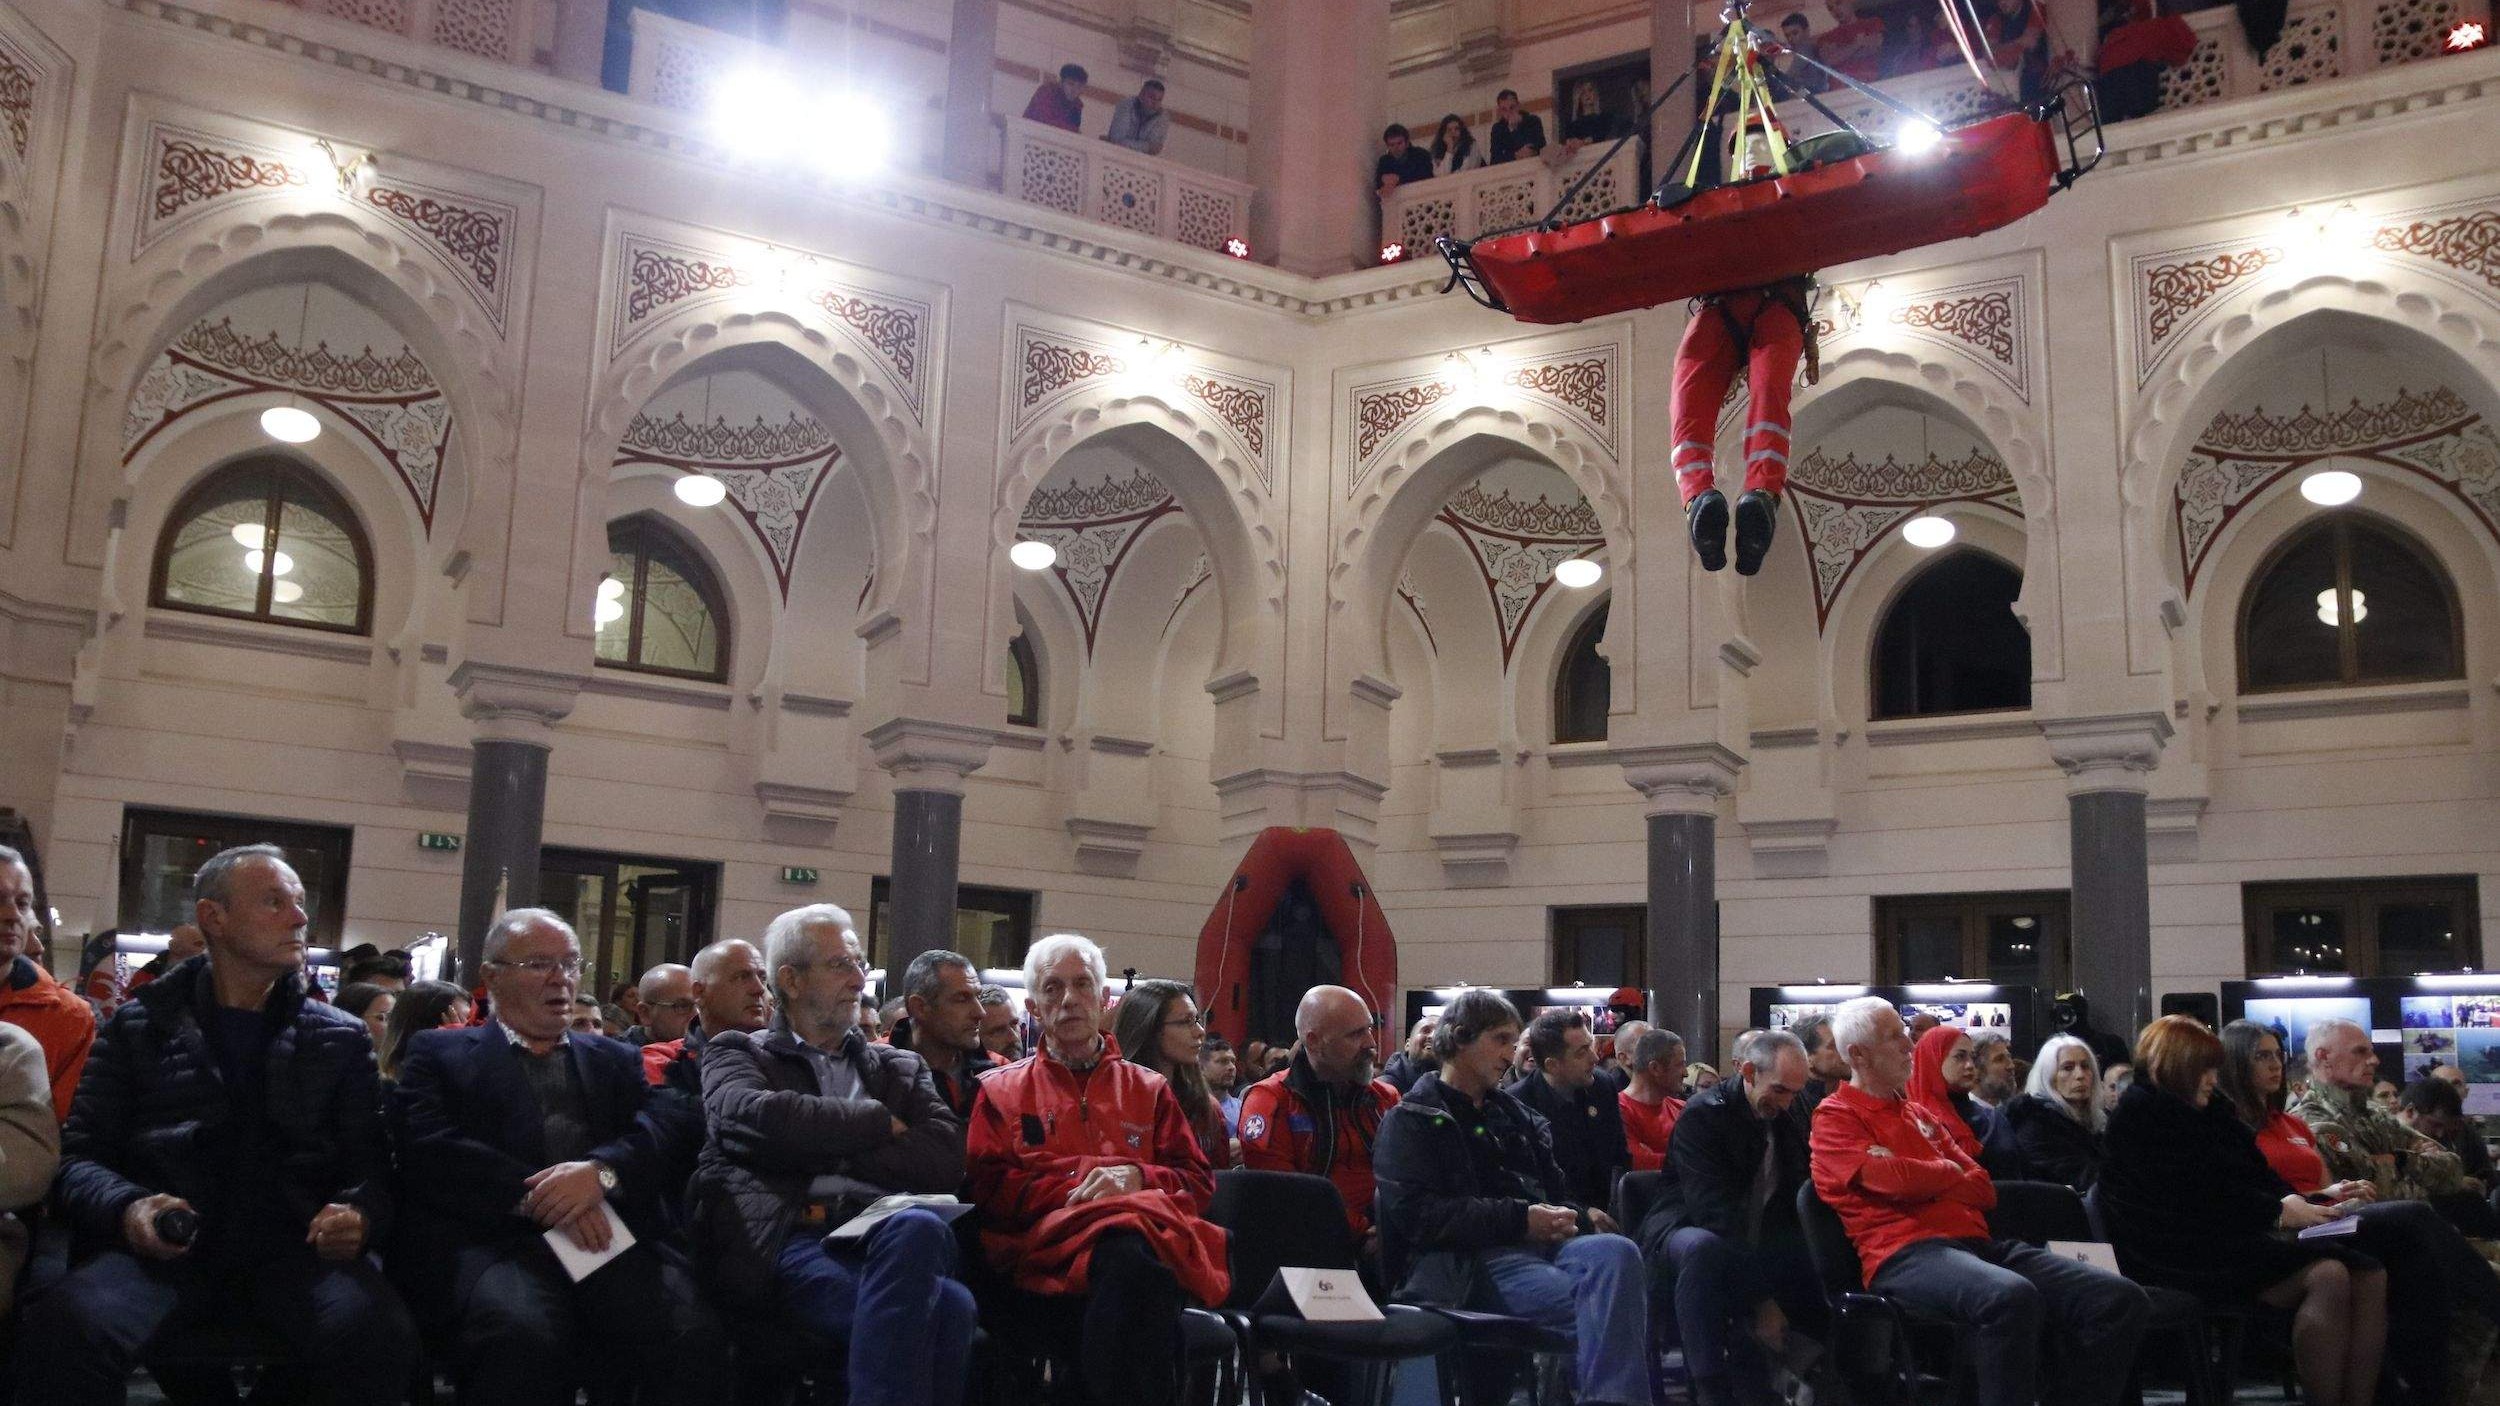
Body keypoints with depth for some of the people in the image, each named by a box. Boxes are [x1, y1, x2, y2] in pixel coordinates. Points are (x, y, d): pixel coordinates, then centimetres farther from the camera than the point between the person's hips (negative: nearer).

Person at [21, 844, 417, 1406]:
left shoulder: (343, 1038, 18)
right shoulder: (138, 1026, 16)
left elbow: (369, 1164, 12)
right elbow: (81, 1153, 10)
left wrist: (358, 1214, -12)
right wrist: (126, 1207, -13)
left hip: (294, 1248, 1)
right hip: (164, 1249, -1)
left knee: (381, 1337, -32)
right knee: (63, 1330, -35)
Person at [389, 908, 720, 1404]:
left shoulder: (617, 1059, 27)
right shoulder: (438, 1053, 19)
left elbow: (670, 1126, 8)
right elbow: (429, 1148, 0)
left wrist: (603, 1170, -14)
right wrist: (537, 1197, -13)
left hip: (612, 1236, 2)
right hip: (492, 1236, -2)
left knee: (690, 1334, -29)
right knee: (523, 1334, -37)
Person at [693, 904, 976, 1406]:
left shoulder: (900, 1068, 27)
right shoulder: (737, 1053, 20)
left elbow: (947, 1159, 7)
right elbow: (753, 1113, -6)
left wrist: (823, 1150, -1)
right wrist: (879, 1122, 3)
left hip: (878, 1235, 3)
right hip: (788, 1238, -3)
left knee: (918, 1228, -38)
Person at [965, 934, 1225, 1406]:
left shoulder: (1148, 1089, 28)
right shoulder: (1002, 1091, 23)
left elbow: (1200, 1181, 21)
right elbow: (989, 1189, 9)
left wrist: (1136, 1178, 0)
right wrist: (1081, 1187, -4)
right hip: (1049, 1250, -1)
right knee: (1128, 1257, -40)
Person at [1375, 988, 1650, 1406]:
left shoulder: (1516, 1115, 29)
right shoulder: (1409, 1121, 8)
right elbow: (1416, 1214, -7)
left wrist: (1580, 1215, 1)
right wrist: (1519, 1219, -14)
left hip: (1540, 1244, 6)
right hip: (1467, 1263, -6)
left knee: (1616, 1251, -31)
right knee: (1598, 1305, -33)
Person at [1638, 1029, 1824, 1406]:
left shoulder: (1788, 1121, 9)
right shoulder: (1702, 1114, -15)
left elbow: (1794, 1204, 10)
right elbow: (1713, 1209, -24)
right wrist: (1758, 1300, -29)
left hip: (1757, 1242, 7)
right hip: (1688, 1229, -7)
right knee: (1703, 1248, -40)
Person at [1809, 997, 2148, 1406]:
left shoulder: (1920, 1115, 28)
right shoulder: (1835, 1118, 4)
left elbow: (1985, 1191, 20)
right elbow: (1894, 1178, -14)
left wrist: (1923, 1181, 0)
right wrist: (1947, 1172, 8)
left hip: (1978, 1244, 8)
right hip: (1907, 1252, -8)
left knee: (2121, 1299, -9)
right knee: (2012, 1298, -40)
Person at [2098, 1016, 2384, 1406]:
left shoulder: (2208, 1114, 24)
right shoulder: (2141, 1113, -4)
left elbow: (2256, 1172, 18)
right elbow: (2199, 1191, -13)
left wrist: (2292, 1198, -3)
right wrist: (2280, 1212, -13)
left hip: (2235, 1238, 9)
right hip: (2185, 1253, -9)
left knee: (2370, 1277, -9)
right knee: (2327, 1276, -27)